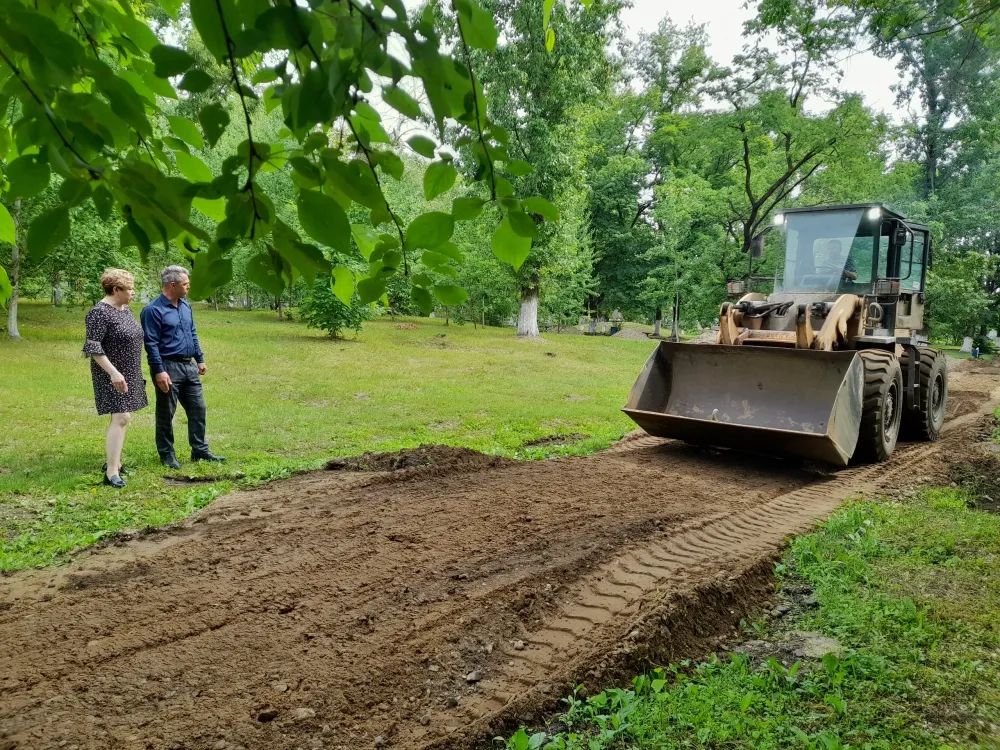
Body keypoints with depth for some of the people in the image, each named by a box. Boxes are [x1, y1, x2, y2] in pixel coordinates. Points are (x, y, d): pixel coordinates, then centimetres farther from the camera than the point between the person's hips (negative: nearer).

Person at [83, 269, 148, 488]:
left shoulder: (125, 309, 10)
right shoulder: (100, 312, -17)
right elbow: (92, 347, -21)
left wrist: (135, 373, 22)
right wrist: (113, 372, -26)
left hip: (129, 373, 9)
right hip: (113, 375, -9)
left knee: (123, 417, 13)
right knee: (121, 417, -14)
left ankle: (114, 460, 24)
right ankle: (111, 471, -12)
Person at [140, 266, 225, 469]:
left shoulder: (186, 305, 10)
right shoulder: (153, 310, -13)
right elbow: (151, 344, -16)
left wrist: (200, 359, 18)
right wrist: (159, 371, -20)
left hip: (189, 366, 7)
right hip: (168, 368, -7)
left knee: (198, 409, 10)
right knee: (166, 414, 5)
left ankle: (200, 450, 21)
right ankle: (166, 455, 16)